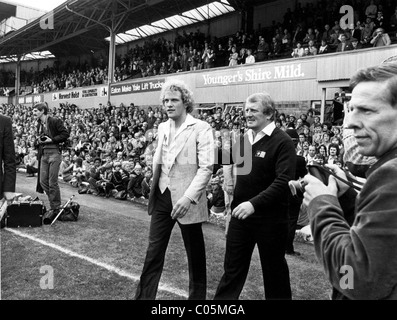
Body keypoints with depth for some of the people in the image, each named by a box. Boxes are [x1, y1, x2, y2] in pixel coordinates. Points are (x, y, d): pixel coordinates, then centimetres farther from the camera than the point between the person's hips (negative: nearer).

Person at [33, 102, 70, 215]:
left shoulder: (55, 121, -8)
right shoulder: (39, 124, 15)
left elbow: (65, 134, -12)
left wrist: (51, 140, -15)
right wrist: (39, 141, 5)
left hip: (54, 153, -8)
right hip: (43, 154, 8)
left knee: (52, 182, -4)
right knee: (42, 181, 7)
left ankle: (56, 208, 8)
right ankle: (54, 203, 21)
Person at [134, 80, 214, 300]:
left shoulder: (201, 129, -10)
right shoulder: (162, 127, 10)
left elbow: (206, 167, -16)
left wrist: (188, 197, -25)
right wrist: (154, 187, 10)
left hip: (186, 201, -5)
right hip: (162, 197, 5)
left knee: (195, 253, 12)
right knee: (153, 251, 10)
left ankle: (197, 295, 32)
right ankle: (144, 295, 22)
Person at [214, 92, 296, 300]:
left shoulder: (282, 142, -13)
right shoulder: (243, 139, 9)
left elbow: (284, 181, -22)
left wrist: (254, 203, -29)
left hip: (270, 218, -5)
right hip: (241, 214, 6)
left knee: (273, 269, 13)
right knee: (232, 266, 15)